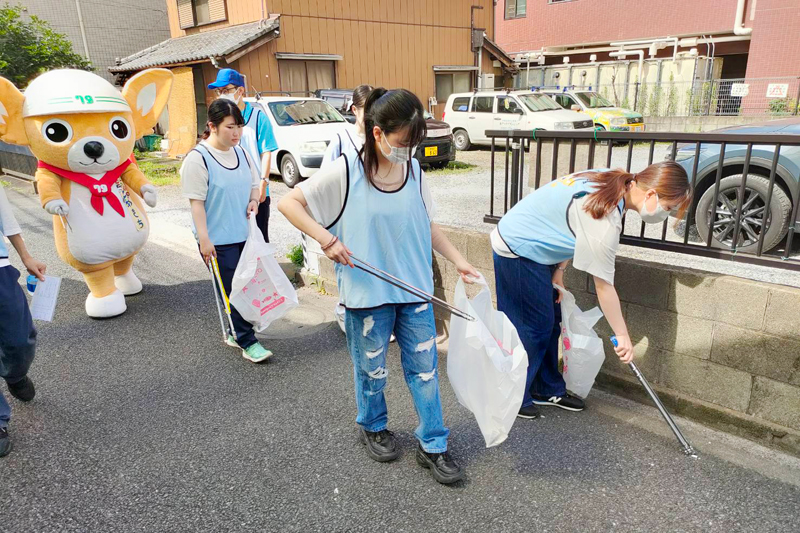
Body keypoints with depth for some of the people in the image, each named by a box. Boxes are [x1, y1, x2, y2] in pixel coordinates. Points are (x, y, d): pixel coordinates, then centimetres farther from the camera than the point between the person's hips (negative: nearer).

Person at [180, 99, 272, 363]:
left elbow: (254, 183, 20)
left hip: (245, 234, 7)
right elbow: (196, 201, -14)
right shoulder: (198, 158, -12)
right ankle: (247, 342, 8)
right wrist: (204, 239, -17)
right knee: (234, 290, -2)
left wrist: (254, 200, -2)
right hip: (218, 240, -7)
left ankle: (235, 332, 30)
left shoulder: (241, 153, 8)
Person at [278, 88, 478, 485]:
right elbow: (288, 203, -9)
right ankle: (372, 427, 42)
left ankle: (432, 445, 27)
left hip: (415, 290, 4)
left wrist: (458, 261, 5)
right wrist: (326, 239, -20)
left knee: (424, 368, 10)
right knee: (373, 369, 15)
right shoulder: (346, 172, -13)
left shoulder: (414, 171, 1)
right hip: (368, 292, -3)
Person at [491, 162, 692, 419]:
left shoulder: (610, 182, -3)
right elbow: (603, 285, -23)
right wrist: (622, 336, -13)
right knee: (535, 325, -3)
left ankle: (548, 390, 26)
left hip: (530, 244, 10)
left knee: (551, 321, 13)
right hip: (517, 253, -10)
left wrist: (558, 271, 6)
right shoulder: (605, 219, -30)